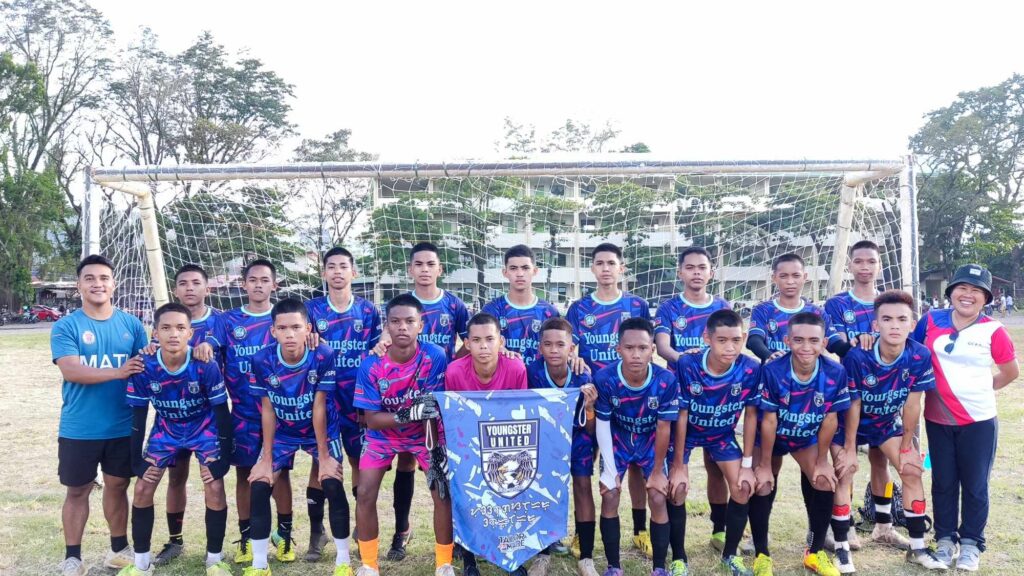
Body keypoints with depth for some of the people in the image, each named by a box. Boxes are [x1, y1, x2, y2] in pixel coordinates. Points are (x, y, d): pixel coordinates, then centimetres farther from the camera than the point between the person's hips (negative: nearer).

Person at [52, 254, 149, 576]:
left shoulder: (131, 324, 3)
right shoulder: (66, 326, -6)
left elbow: (146, 367, 6)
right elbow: (70, 371, -18)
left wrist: (150, 360, -19)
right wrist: (117, 372, -30)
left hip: (123, 426, 2)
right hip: (79, 428, -2)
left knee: (117, 485, 15)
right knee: (77, 490, 9)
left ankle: (119, 549, 30)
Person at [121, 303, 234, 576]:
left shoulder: (205, 365, -30)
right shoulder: (145, 368, -24)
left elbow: (222, 412, -19)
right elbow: (138, 417, -10)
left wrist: (223, 458, -17)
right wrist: (137, 461, -7)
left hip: (204, 428, -2)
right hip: (166, 429, 3)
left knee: (215, 489, -12)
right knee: (142, 489, -1)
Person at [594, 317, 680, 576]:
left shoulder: (666, 380, -30)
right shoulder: (604, 379, -29)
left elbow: (663, 428, -18)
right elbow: (603, 425, -16)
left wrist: (658, 471, -10)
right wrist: (610, 469, -13)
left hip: (651, 442, 0)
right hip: (618, 441, 0)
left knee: (658, 498, -9)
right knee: (609, 496, -8)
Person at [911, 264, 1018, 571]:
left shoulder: (993, 330, -8)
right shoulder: (932, 320, -2)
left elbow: (1011, 372, 5)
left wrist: (981, 389, 2)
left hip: (979, 421, -2)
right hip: (938, 419, 2)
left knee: (975, 485, 8)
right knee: (943, 482, 11)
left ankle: (971, 543, 23)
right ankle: (945, 539, 26)